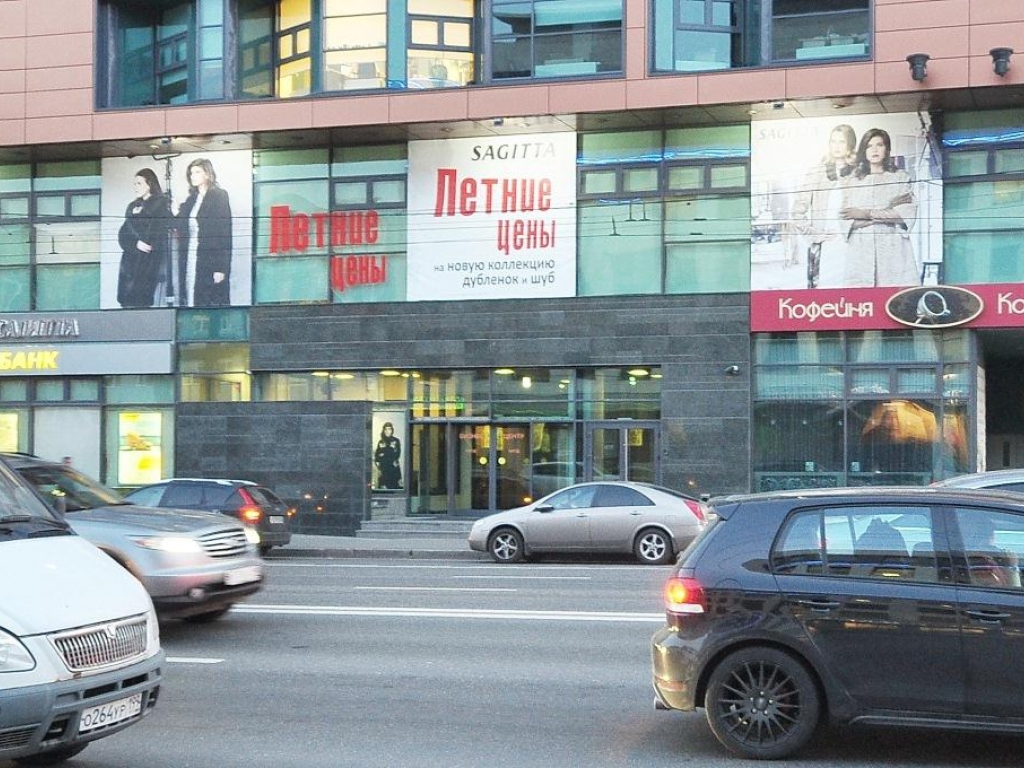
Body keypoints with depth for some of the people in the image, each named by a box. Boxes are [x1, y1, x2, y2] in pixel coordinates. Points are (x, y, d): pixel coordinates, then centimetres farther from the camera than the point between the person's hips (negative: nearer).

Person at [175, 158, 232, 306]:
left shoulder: (219, 197, -4)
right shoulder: (191, 199, 16)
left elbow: (224, 234, -11)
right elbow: (183, 232, 18)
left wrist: (221, 268, -17)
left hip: (210, 264, -6)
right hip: (189, 264, 7)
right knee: (190, 302, 2)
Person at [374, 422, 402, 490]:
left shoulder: (396, 441, 3)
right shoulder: (381, 442, 10)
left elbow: (396, 455, -3)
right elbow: (377, 456, 7)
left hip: (393, 469, -2)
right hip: (383, 470, 2)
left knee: (393, 488, -6)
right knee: (382, 489, -2)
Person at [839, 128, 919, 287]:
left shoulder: (901, 177, 13)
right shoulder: (854, 181, 15)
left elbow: (907, 213, -1)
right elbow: (849, 220, 3)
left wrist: (867, 214, -6)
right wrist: (887, 210, -5)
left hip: (893, 249, -1)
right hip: (861, 251, 1)